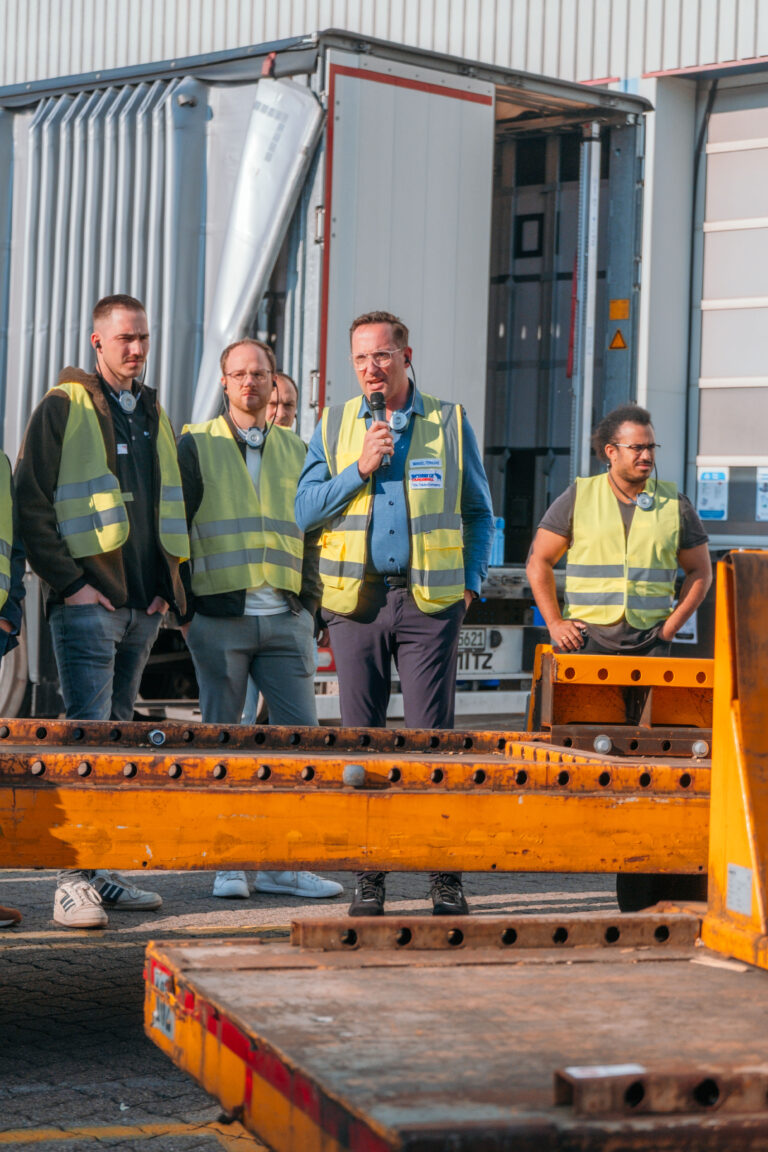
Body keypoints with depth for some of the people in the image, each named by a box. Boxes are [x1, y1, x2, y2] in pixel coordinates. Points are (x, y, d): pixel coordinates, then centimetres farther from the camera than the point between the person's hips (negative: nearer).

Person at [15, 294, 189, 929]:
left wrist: (167, 581, 11)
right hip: (87, 603, -6)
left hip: (144, 606, 6)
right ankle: (74, 882, -12)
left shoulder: (153, 414, 19)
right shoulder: (63, 408, -2)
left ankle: (102, 870, 15)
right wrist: (68, 583, -13)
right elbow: (33, 505, -7)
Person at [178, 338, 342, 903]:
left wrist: (309, 605, 8)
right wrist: (184, 608, -4)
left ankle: (284, 862, 5)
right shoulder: (196, 445, 5)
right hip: (220, 617, -3)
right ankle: (229, 863, 10)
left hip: (285, 619, 3)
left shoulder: (295, 450, 15)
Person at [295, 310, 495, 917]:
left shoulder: (449, 423, 6)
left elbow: (478, 512, 13)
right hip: (357, 599, 2)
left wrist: (470, 582, 4)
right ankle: (369, 875, 11)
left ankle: (446, 877, 2)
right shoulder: (335, 425, 9)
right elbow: (306, 510, 3)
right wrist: (359, 468, -10)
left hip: (430, 600, -2)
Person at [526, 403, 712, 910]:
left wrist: (674, 622, 2)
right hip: (588, 640, 0)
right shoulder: (579, 497, 4)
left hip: (649, 645, 0)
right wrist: (555, 622, -2)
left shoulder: (675, 503, 7)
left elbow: (699, 571, 15)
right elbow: (540, 561, 7)